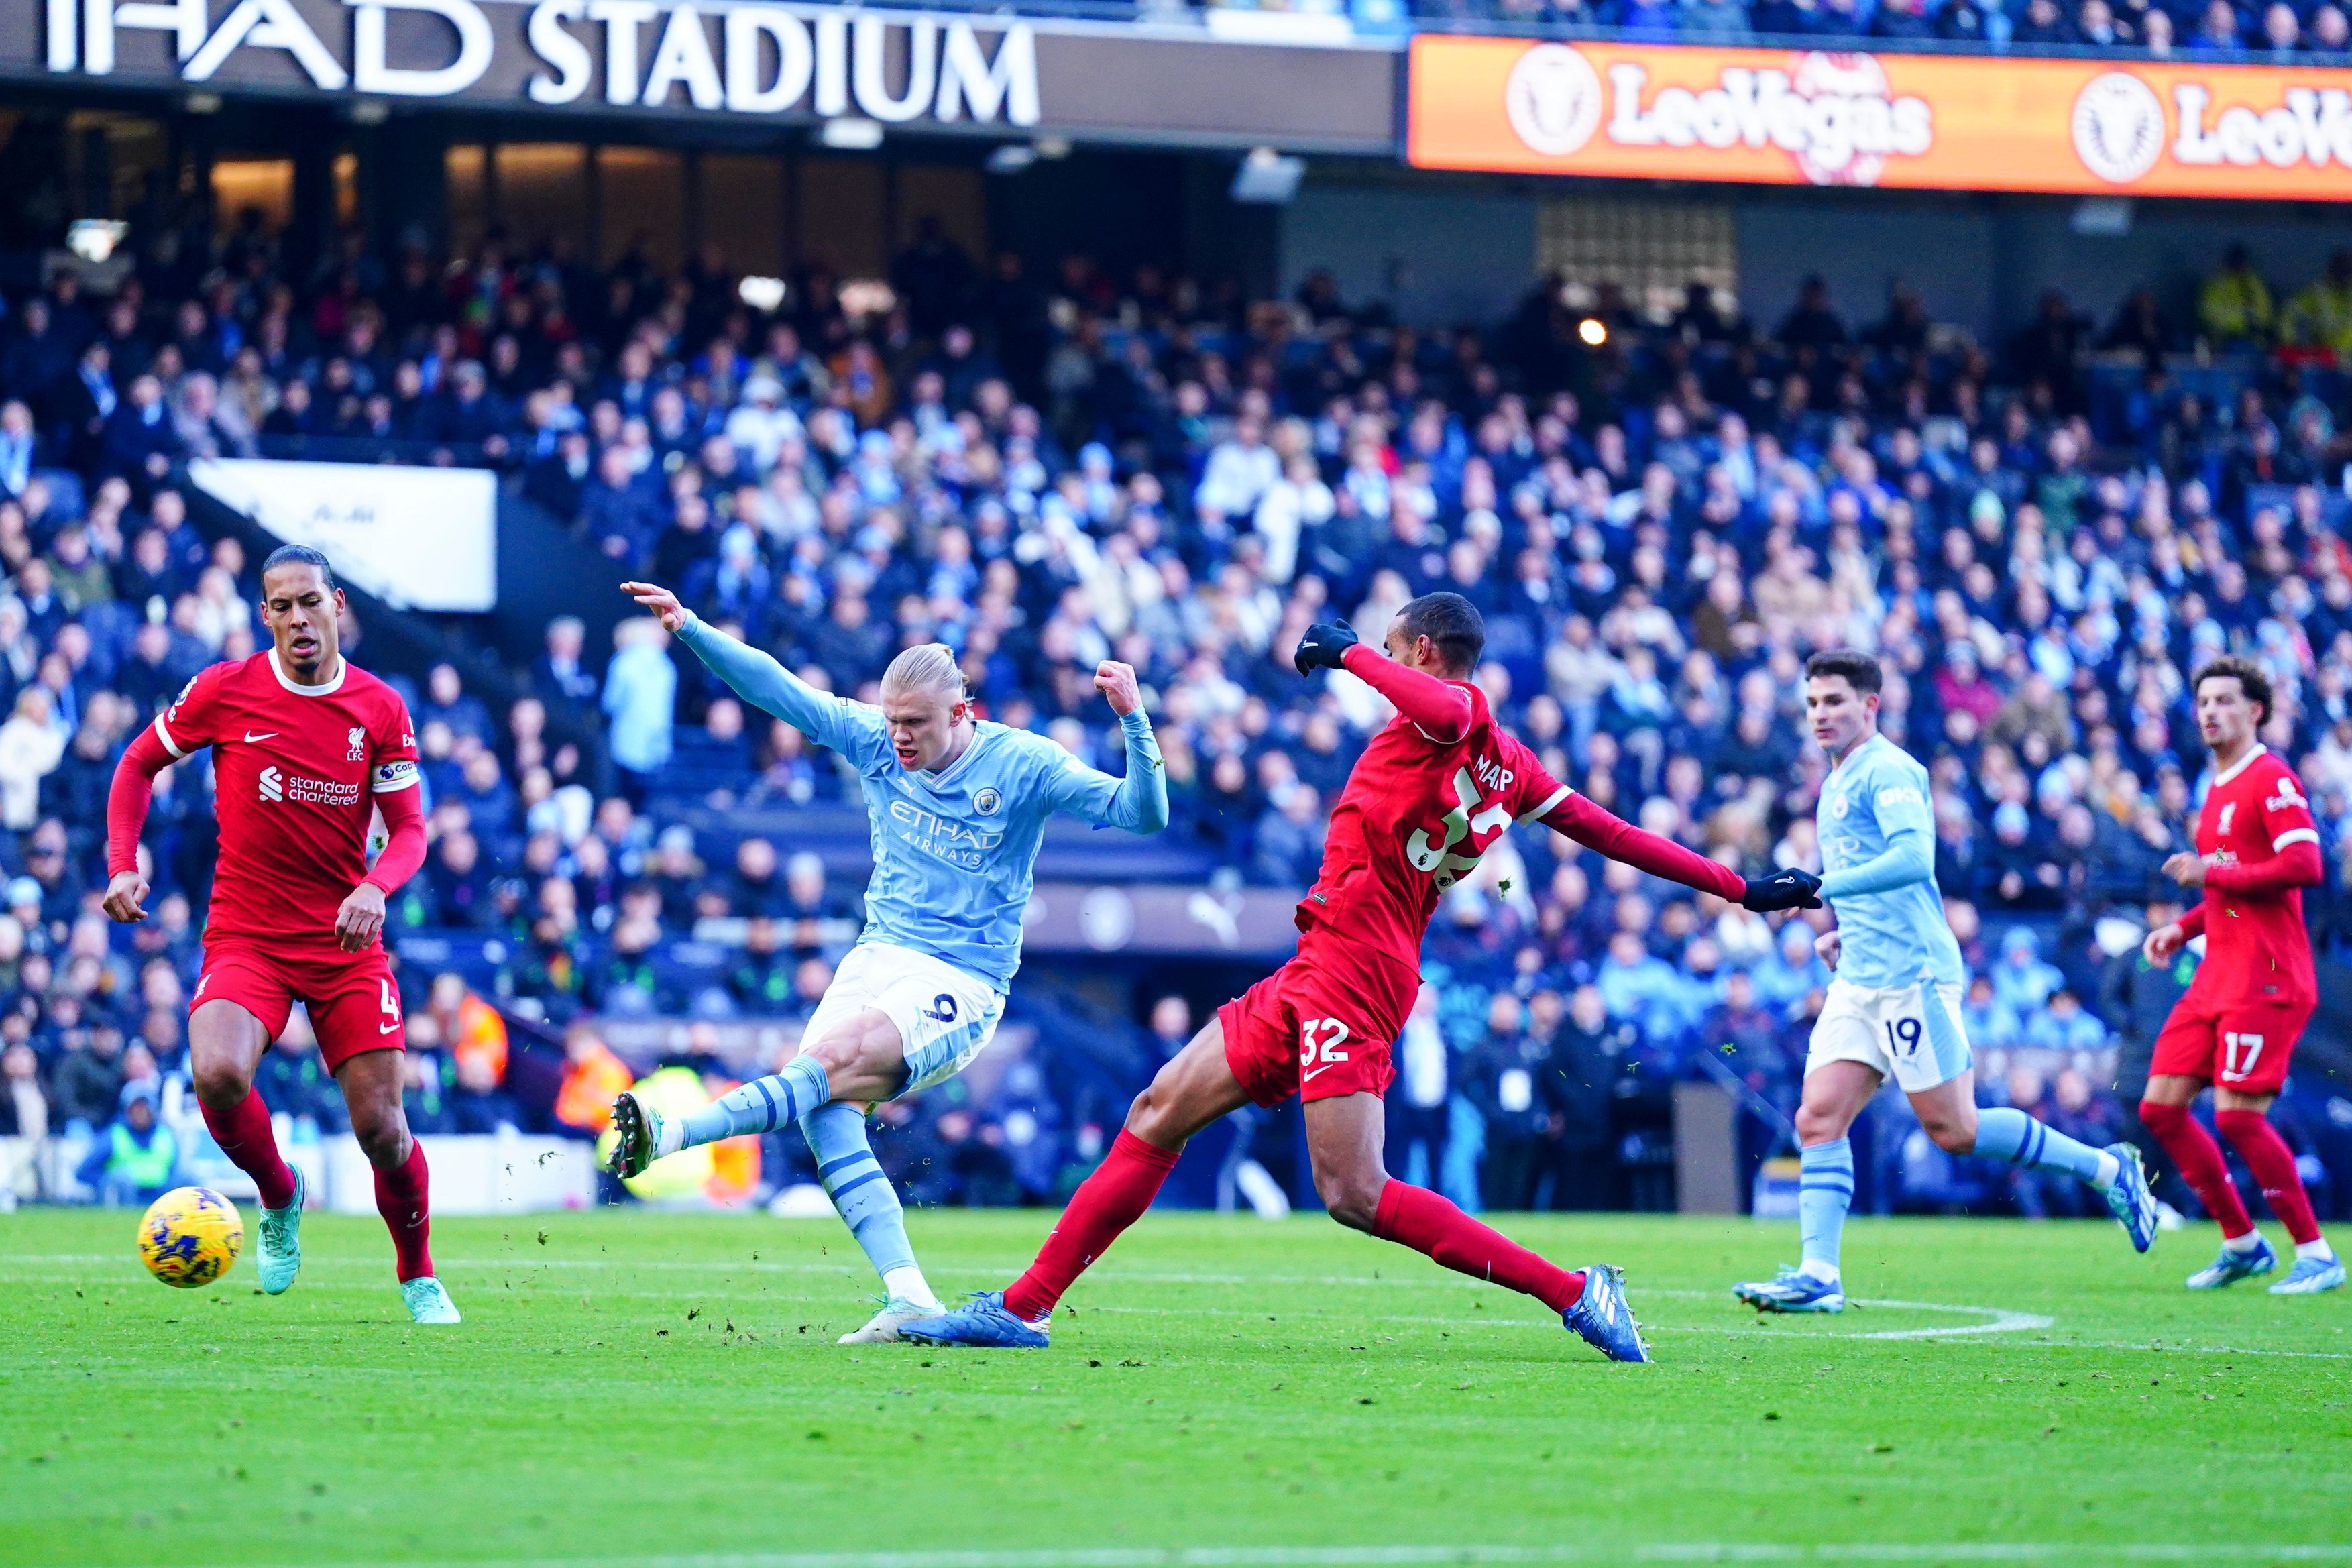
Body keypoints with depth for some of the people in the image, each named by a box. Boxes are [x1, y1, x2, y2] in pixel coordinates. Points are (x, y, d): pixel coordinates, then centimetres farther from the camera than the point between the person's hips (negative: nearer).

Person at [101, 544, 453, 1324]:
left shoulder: (381, 709, 0)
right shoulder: (224, 690, -3)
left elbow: (409, 829, 1)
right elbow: (138, 764, 10)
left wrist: (375, 888, -21)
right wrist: (123, 865, -3)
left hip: (347, 943, 1)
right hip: (246, 936, -1)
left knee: (381, 1127, -4)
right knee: (217, 1075, -29)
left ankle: (419, 1277, 23)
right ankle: (278, 1199, 3)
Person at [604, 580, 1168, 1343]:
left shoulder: (1023, 763, -7)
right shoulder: (875, 741, 4)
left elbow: (1143, 813, -12)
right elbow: (775, 687, 3)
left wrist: (1133, 722, -27)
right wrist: (689, 628, -7)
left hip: (961, 986, -5)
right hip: (878, 957, 5)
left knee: (834, 1059, -30)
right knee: (824, 1105, -21)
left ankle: (668, 1135, -40)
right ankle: (907, 1295, -25)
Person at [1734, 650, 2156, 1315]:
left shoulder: (1888, 771, -10)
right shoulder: (1837, 784, 19)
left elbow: (1913, 858, -26)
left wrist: (1821, 887, -30)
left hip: (1911, 973, -9)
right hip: (1858, 980, 9)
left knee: (1953, 1129, -5)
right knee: (1818, 1118, -4)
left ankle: (2107, 1169, 9)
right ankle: (1817, 1276, -7)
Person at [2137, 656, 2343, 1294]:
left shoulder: (2272, 779, -9)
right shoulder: (2219, 789, 19)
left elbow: (2303, 865, -21)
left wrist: (2211, 872, -15)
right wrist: (2184, 927, 14)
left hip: (2265, 976, -9)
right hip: (2219, 973, 9)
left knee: (2238, 1115, -15)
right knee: (2160, 1107, 4)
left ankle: (2316, 1254, -5)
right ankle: (2241, 1243, 14)